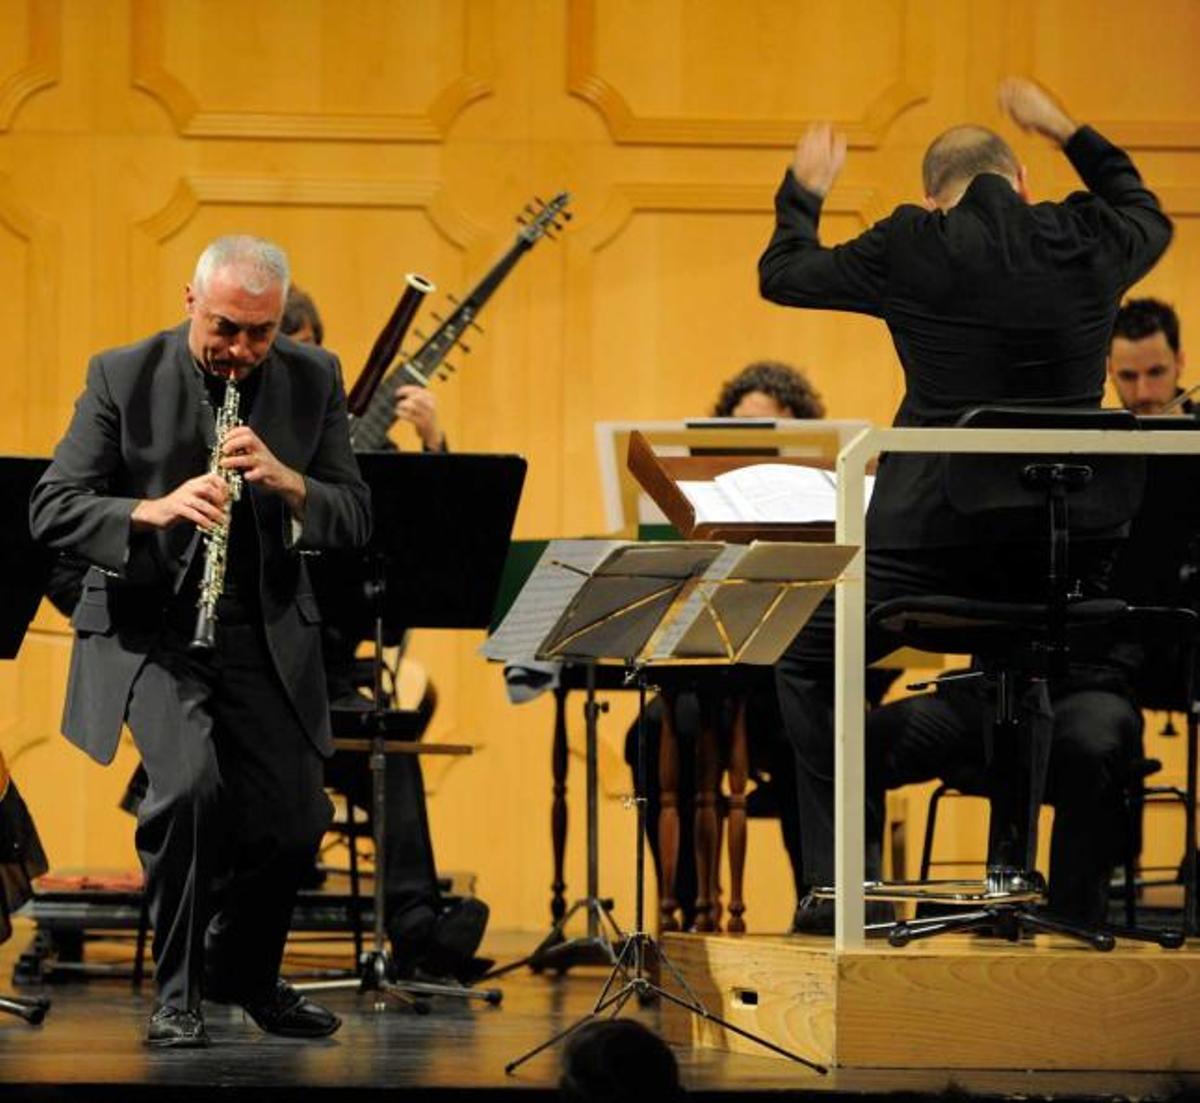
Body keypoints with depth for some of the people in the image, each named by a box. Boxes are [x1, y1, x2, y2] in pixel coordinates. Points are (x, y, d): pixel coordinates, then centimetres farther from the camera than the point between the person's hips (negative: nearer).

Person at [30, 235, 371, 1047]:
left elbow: (355, 521, -1)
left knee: (294, 819, 0)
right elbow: (53, 510, -11)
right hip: (149, 629, -3)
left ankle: (245, 971, 30)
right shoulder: (123, 378, -7)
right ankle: (177, 993, -8)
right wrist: (154, 510, -29)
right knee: (190, 782, -26)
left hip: (267, 634, 3)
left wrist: (286, 481, -22)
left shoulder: (312, 381, 1)